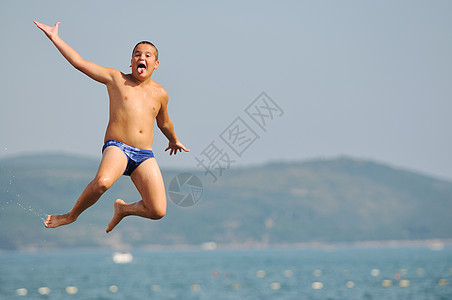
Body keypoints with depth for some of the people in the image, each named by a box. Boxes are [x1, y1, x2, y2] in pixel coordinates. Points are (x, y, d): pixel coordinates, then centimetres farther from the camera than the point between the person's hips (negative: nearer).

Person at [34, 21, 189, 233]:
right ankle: (72, 215, -8)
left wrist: (173, 140, 52)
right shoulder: (116, 79, 8)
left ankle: (123, 208, 23)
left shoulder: (160, 94, 17)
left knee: (158, 212, -11)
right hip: (117, 147, -4)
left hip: (144, 156, 4)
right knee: (102, 182, -38)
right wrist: (54, 38, 2)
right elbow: (79, 62, 4)